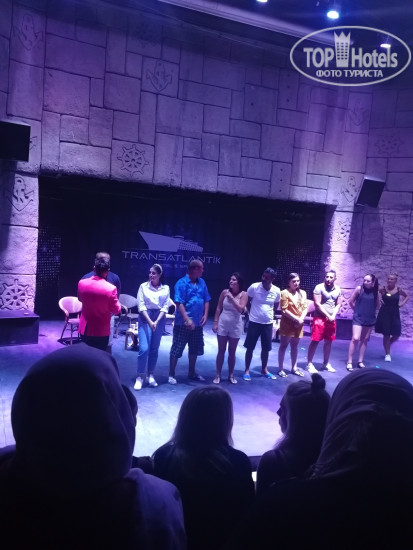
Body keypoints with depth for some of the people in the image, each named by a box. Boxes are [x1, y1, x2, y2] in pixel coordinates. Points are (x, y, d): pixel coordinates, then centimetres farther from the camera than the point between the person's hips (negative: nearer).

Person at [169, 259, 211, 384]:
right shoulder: (182, 283, -13)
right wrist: (187, 319, -24)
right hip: (183, 323, -6)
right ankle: (171, 375, 12)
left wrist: (205, 315, 0)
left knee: (195, 349, 16)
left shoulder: (202, 282, 6)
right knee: (177, 349, 1)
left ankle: (191, 373, 31)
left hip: (197, 323, 7)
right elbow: (179, 303, -18)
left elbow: (206, 300, 12)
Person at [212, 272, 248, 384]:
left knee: (232, 352, 10)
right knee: (221, 351, 6)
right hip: (223, 324, 1)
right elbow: (218, 308, 4)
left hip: (235, 326, -1)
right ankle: (218, 375, 14)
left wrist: (231, 297, -19)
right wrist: (215, 322, 0)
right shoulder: (225, 292, -1)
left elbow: (241, 308, -19)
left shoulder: (243, 294, -6)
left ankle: (231, 375, 22)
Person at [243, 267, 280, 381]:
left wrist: (267, 312, 11)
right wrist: (254, 311, 6)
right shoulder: (254, 287, -13)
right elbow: (247, 302, 2)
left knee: (266, 348, 13)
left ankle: (264, 369, 30)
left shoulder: (276, 291, -6)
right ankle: (247, 370, 18)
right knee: (250, 347, 5)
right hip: (254, 322, -2)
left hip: (268, 323, 2)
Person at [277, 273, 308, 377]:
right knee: (284, 345, 1)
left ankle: (294, 368, 23)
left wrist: (301, 319, -11)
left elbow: (305, 307, 5)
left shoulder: (303, 293, 8)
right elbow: (284, 310, -14)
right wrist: (296, 319, -17)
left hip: (298, 324, 5)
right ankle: (280, 369, 8)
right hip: (287, 323, -5)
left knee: (295, 346, 14)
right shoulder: (285, 293, -9)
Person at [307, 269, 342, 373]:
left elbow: (338, 304, 10)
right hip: (320, 318, -5)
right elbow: (317, 304, -12)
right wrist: (328, 316, -12)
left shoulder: (338, 289, 8)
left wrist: (333, 316, -7)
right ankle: (309, 364, 3)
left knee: (328, 342, 12)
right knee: (315, 341, -5)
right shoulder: (319, 287, -9)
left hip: (332, 319, 5)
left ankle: (326, 363, 25)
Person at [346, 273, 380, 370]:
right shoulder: (359, 289, -10)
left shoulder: (375, 291, -1)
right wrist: (357, 310, 5)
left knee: (365, 340, 11)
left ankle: (360, 361, 21)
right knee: (355, 338, -13)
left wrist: (371, 311, 5)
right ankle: (349, 362, -6)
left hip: (370, 319, 4)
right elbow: (351, 302, -2)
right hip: (358, 318, -4)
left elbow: (377, 305, 14)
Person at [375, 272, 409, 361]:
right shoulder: (383, 289, -8)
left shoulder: (399, 290, -1)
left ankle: (388, 344, 35)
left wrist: (402, 303, 3)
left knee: (397, 335, 2)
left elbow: (407, 296, 17)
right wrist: (379, 300, -9)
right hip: (384, 314, -2)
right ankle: (387, 354, 17)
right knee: (386, 335, 2)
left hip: (395, 314, 2)